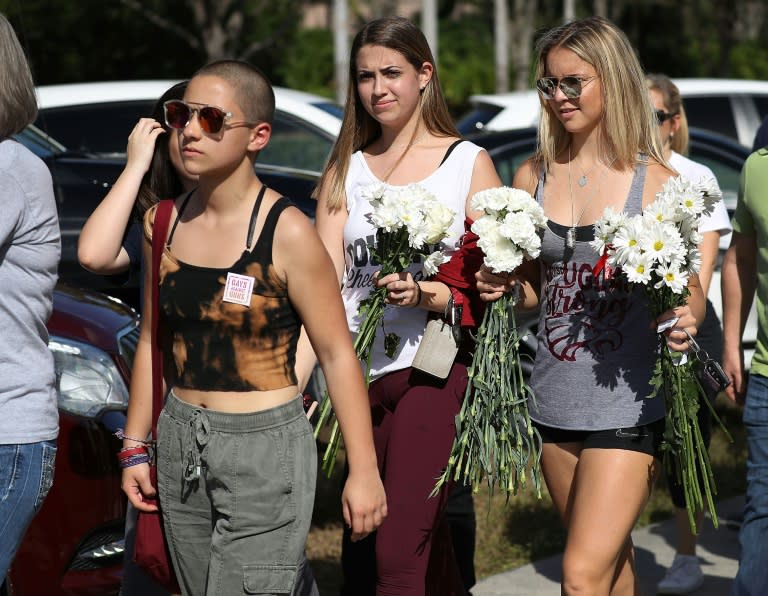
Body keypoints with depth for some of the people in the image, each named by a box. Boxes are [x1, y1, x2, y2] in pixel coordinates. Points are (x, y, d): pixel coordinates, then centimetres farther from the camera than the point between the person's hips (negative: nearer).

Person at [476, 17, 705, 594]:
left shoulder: (656, 183, -5)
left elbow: (690, 292, 0)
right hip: (555, 403, 5)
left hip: (627, 409, -5)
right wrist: (502, 285, -5)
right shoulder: (533, 178, 7)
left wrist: (685, 321, -22)